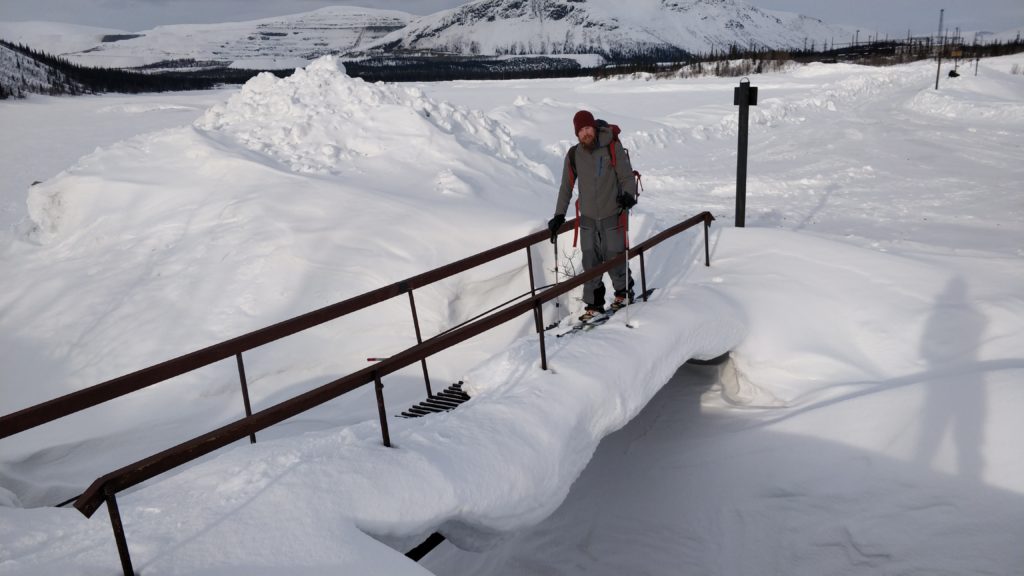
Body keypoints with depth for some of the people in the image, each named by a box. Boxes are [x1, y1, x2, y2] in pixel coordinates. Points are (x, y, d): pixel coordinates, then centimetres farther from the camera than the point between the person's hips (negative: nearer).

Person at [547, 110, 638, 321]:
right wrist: (559, 215, 6)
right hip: (588, 218, 3)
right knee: (590, 264, 4)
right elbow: (566, 187, 10)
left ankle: (624, 292, 31)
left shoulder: (613, 148, -9)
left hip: (613, 216, -3)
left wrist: (628, 195, -27)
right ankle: (594, 304, 17)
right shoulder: (573, 155, 1)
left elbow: (627, 177, -6)